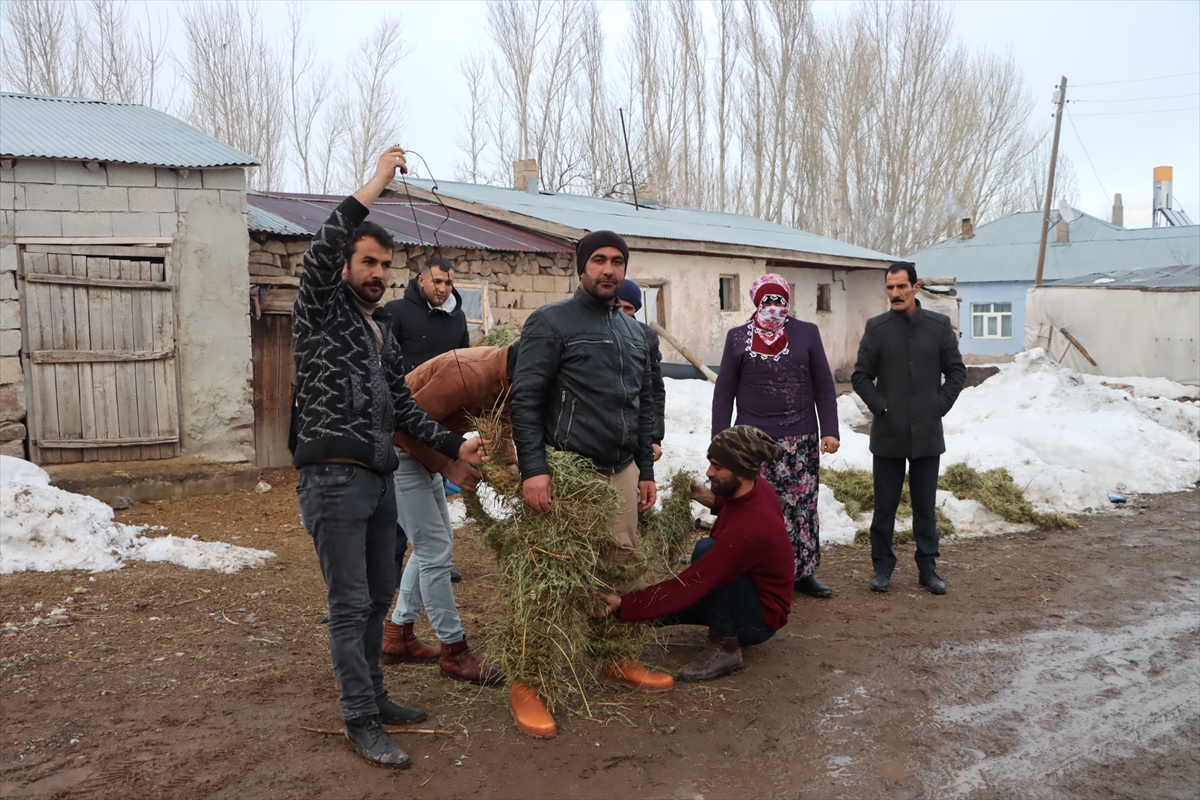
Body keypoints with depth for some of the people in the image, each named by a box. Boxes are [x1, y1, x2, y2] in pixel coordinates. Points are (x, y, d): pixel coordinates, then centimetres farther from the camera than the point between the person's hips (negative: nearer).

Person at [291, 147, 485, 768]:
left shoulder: (384, 331, 20)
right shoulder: (321, 312, -1)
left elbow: (402, 407, 18)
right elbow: (321, 253, -22)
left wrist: (454, 445, 7)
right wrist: (376, 183, -21)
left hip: (379, 478, 8)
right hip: (334, 478, -8)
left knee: (377, 598, 16)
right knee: (350, 605, -3)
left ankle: (372, 697, 30)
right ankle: (361, 723, 6)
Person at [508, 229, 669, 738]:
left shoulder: (633, 332, 19)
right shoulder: (551, 322, -3)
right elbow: (525, 399, -10)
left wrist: (645, 470, 19)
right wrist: (533, 468, -19)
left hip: (622, 472, 7)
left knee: (620, 567, 11)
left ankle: (617, 660, 27)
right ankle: (527, 684, 3)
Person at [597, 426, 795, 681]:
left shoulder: (745, 533, -35)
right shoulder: (759, 487, -10)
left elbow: (689, 586, -36)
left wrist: (624, 605, -38)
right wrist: (711, 500, -2)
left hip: (760, 620, -8)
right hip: (751, 596, 8)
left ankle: (725, 648, -22)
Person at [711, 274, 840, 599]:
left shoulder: (807, 333, 5)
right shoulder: (738, 338, 4)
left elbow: (824, 386, 6)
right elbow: (724, 392, 5)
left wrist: (829, 431, -1)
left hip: (801, 439, 1)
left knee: (802, 505, 6)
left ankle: (803, 572, 18)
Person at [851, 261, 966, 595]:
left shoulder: (940, 326, 1)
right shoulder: (876, 327, -1)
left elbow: (957, 372, 6)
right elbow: (861, 376, 2)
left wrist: (940, 405, -3)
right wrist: (880, 406, -6)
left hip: (927, 433, 1)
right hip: (888, 433, -1)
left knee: (925, 506, 9)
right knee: (885, 505, 6)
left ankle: (928, 567, 20)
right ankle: (882, 566, 17)